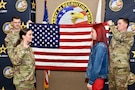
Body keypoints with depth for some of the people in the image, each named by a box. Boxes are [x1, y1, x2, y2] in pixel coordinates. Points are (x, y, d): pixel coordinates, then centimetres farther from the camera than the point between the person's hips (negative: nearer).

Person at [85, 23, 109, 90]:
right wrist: (90, 79, 13)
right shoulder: (97, 45, 8)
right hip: (96, 77, 8)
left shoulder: (100, 46, -20)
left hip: (97, 78, -8)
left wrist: (91, 82, -18)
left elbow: (97, 66, -22)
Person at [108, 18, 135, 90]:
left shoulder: (129, 35, -5)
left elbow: (119, 36, -25)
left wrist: (111, 25, -15)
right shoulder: (115, 36, 16)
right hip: (112, 66, 7)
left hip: (121, 68, -7)